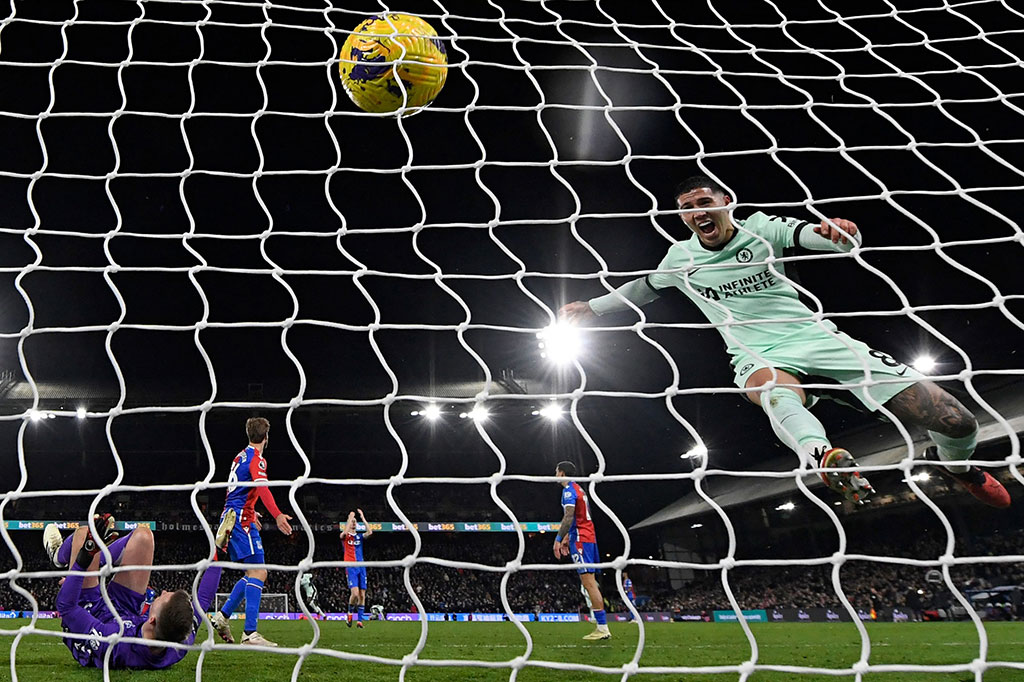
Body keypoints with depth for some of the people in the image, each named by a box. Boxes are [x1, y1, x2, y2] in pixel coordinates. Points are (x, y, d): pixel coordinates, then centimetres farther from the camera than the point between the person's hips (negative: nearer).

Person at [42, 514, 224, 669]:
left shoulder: (110, 644, -49)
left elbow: (65, 604, -39)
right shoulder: (182, 642, -39)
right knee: (142, 534, -3)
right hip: (127, 616, 3)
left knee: (83, 532, -6)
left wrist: (87, 555, -40)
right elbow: (204, 597, -21)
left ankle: (60, 555, 33)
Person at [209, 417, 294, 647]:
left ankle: (222, 615, 12)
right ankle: (250, 634, -17)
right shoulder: (257, 459, -10)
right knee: (258, 573, -13)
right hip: (241, 518, -10)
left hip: (232, 518, 10)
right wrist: (277, 515, -39)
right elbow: (262, 487, -27)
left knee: (254, 574, 13)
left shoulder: (241, 456, 20)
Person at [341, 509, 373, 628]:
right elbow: (345, 532, -21)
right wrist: (350, 517, -13)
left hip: (361, 567, 5)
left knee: (362, 595, 0)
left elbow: (370, 532, -4)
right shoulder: (345, 536, 5)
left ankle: (359, 620, 6)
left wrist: (363, 518, -4)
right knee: (355, 593, -18)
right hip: (351, 567, -4)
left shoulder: (359, 536, 15)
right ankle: (350, 613, 7)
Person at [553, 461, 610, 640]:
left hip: (580, 539, -10)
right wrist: (567, 538, 29)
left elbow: (569, 516, -19)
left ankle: (602, 628, -12)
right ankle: (602, 627, 7)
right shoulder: (578, 489, 21)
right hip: (588, 537, 10)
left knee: (589, 583, -11)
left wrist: (558, 539, -19)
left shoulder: (569, 490, -8)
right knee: (591, 583, 8)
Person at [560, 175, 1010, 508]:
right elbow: (643, 288, 28)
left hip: (816, 338, 1)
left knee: (956, 422, -5)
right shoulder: (680, 258, 7)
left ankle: (955, 464, 29)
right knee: (773, 390, -44)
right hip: (760, 359, 0)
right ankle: (826, 457, -71)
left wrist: (839, 231, -34)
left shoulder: (760, 227, 1)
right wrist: (591, 307, 29)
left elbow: (843, 241, -10)